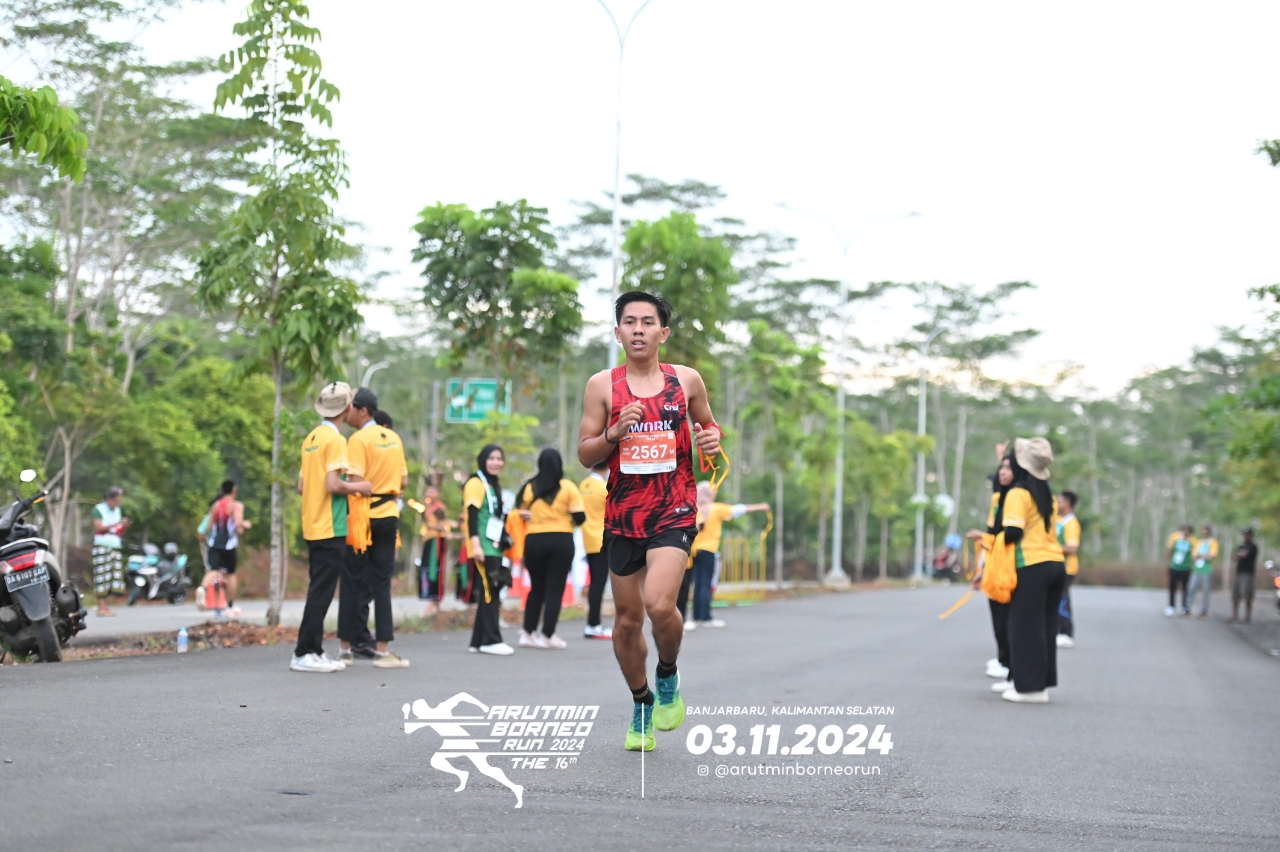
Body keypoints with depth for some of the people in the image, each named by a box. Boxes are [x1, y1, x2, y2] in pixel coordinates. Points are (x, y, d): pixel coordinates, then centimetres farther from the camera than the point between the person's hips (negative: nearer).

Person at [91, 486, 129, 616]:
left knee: (114, 575, 0)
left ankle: (104, 606, 3)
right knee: (102, 576, -11)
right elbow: (98, 527, -11)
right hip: (102, 546, -7)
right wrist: (117, 524, -15)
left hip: (115, 546, 7)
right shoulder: (98, 509, -2)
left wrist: (124, 526, 0)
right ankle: (101, 607, -13)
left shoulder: (117, 511, 19)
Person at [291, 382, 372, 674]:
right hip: (330, 528, -9)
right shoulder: (335, 440, -13)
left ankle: (315, 651, 13)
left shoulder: (311, 438, 14)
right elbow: (333, 484, -21)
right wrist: (358, 487, -6)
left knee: (319, 591, 12)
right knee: (321, 592, -6)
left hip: (313, 527, 9)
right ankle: (304, 653, -6)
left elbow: (302, 486, 16)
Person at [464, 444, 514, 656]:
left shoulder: (494, 485, 21)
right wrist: (475, 545, -23)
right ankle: (492, 640, -12)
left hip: (494, 548, 9)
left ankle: (479, 641, 10)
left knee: (490, 593, 7)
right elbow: (472, 516, -16)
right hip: (482, 548, -9)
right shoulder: (476, 483, -8)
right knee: (488, 592, -12)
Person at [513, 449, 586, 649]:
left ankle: (528, 633, 14)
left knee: (536, 588, 15)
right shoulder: (567, 487, -3)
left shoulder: (529, 487, 2)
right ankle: (547, 635, -1)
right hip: (561, 541, -3)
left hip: (533, 541, 3)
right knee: (555, 589, 2)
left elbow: (521, 514, 3)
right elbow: (580, 517, -6)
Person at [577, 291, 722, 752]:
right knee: (627, 620, 10)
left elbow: (707, 425, 18)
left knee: (659, 605, -23)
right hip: (622, 514, 2)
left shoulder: (686, 380, 2)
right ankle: (641, 706, 32)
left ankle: (668, 677, 8)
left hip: (674, 512, -2)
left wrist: (712, 438, -5)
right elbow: (584, 454, 2)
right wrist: (616, 432, -17)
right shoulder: (602, 385, 1)